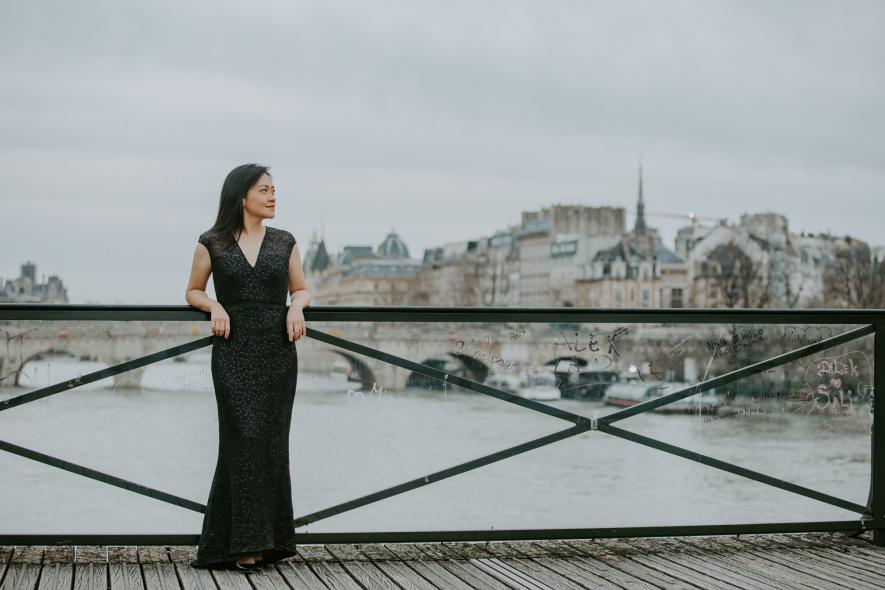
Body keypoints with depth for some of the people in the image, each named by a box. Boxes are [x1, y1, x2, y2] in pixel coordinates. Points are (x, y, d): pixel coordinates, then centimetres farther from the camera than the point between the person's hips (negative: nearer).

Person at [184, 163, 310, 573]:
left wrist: (296, 308, -7)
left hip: (278, 350, 3)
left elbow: (301, 290, 15)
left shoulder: (284, 242, 8)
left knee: (271, 440, 2)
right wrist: (216, 307, -9)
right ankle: (244, 545, -9)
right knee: (244, 438, -11)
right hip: (233, 350, -2)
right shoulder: (212, 243, 2)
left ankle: (268, 538, 12)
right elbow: (193, 291, 11)